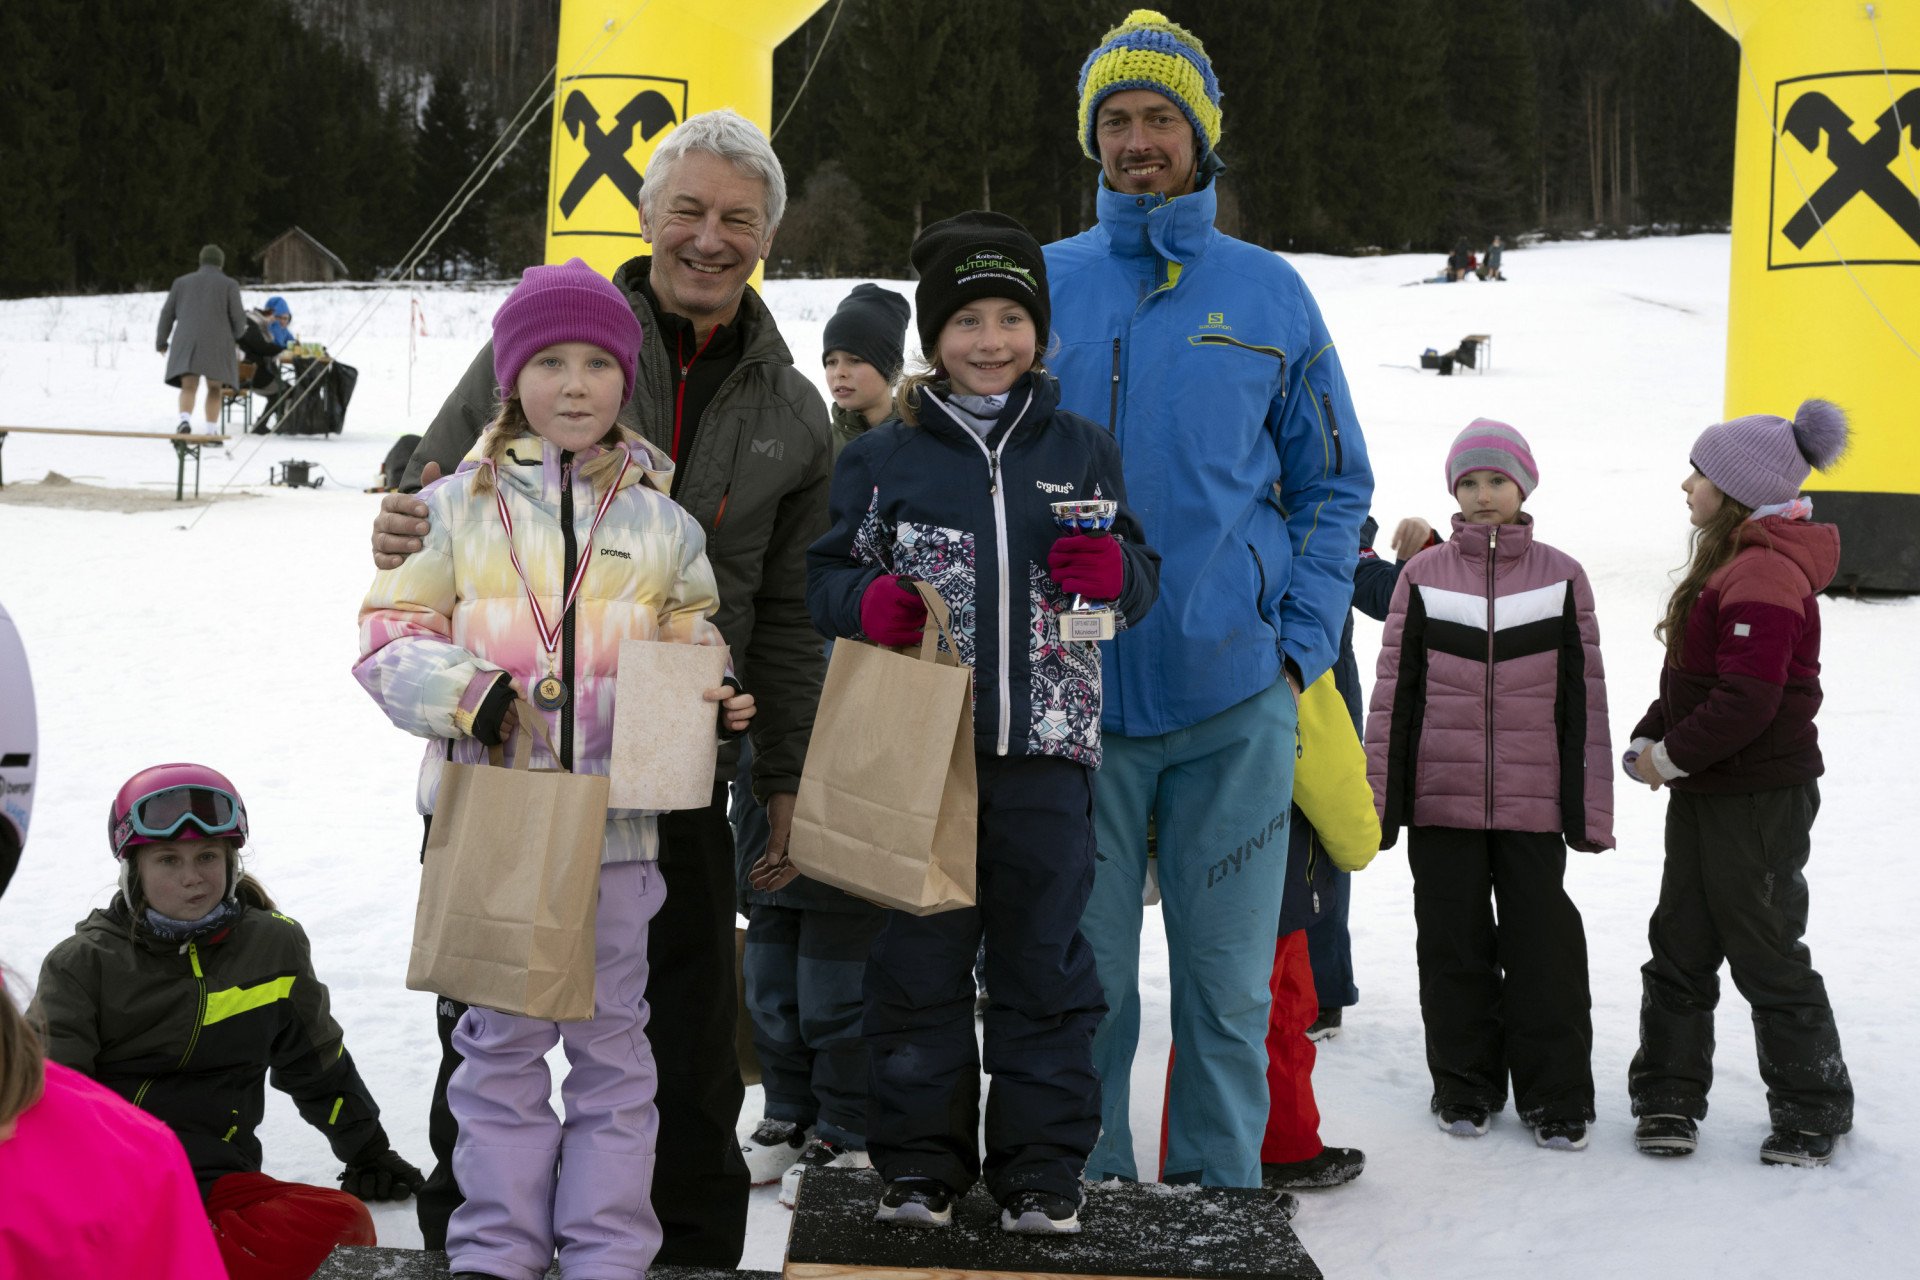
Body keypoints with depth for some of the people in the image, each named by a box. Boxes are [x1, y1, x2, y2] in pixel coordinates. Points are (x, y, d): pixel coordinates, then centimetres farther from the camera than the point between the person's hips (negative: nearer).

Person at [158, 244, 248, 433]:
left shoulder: (182, 282, 13)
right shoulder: (229, 284, 3)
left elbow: (167, 313, 13)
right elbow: (238, 318, 1)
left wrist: (162, 341, 25)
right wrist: (236, 334, 23)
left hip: (186, 344, 1)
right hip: (217, 344, -1)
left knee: (189, 388, -6)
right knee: (214, 389, 12)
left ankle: (185, 421, -33)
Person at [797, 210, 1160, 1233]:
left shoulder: (1081, 451, 10)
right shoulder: (881, 458, 6)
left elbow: (1140, 586, 14)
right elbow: (828, 573, 10)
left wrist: (1113, 569, -9)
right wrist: (870, 603, -13)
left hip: (1046, 749, 1)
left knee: (1043, 961, 6)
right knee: (919, 959, 6)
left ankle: (1042, 1167, 16)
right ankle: (920, 1160, 18)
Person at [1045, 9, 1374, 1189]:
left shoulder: (1270, 295, 5)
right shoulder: (1045, 286, 5)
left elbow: (1334, 484, 9)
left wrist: (1301, 644, -1)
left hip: (1234, 698, 0)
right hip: (1075, 696, 0)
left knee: (1229, 981, 6)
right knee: (1083, 978, 6)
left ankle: (1220, 1193, 19)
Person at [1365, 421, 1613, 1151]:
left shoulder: (1561, 577, 6)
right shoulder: (1424, 576, 6)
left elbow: (1583, 696, 7)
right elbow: (1395, 690, 6)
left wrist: (1589, 807, 3)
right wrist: (1380, 798, 3)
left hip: (1533, 800, 0)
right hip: (1441, 797, 1)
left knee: (1542, 941, 0)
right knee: (1453, 943, 7)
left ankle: (1554, 1097, 12)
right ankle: (1464, 1088, 20)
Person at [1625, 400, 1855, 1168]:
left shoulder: (1765, 577, -20)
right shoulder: (1732, 565, 14)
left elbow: (1748, 702, -26)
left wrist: (1672, 756, -16)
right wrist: (1649, 741, 4)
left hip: (1759, 802, -10)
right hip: (1706, 794, 10)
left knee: (1766, 954, 1)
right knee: (1679, 946, 12)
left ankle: (1813, 1111, 14)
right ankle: (1668, 1097, 21)